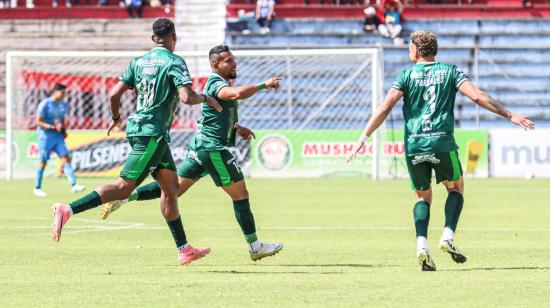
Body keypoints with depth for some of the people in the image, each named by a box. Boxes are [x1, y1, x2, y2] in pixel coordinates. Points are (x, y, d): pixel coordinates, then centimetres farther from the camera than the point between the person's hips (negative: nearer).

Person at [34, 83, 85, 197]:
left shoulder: (63, 104, 9)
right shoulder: (45, 104, -12)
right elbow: (39, 122, -12)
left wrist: (64, 130, 6)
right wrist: (52, 127, -24)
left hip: (58, 136, 6)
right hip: (45, 136, -6)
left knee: (66, 158, -8)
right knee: (43, 162, -1)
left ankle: (74, 185, -15)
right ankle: (37, 188, 11)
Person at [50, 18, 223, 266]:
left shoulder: (138, 62, 11)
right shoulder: (174, 62, -8)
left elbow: (115, 94, 7)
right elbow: (187, 97, -20)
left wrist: (115, 118, 24)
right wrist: (206, 98, -1)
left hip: (137, 127, 9)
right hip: (152, 134, -9)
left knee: (171, 187, 14)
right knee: (124, 186, -13)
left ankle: (183, 249, 17)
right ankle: (68, 210, -25)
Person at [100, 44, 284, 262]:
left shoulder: (218, 83, 16)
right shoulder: (216, 84, -16)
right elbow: (238, 93, -39)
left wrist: (236, 127, 23)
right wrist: (263, 85, -28)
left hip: (199, 146, 10)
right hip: (213, 148, -10)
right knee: (240, 195, -1)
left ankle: (124, 196, 1)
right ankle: (255, 247, 6)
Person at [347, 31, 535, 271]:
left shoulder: (407, 75, 4)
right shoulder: (450, 72, 6)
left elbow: (385, 108, -2)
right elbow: (477, 96, -5)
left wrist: (363, 138, 1)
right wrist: (509, 115, -1)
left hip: (414, 145, 1)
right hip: (442, 143, -1)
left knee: (422, 196, 14)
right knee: (456, 188, 20)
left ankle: (421, 244, -7)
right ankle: (448, 236, -1)